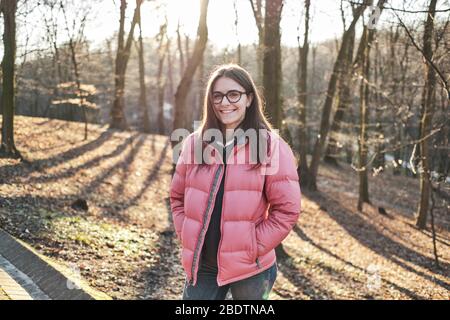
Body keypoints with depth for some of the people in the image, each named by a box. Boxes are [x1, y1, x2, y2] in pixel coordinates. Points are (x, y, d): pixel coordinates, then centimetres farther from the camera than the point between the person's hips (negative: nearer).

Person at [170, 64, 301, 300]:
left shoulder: (271, 146, -6)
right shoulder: (195, 143, 5)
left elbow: (287, 209, -8)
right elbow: (178, 198, 14)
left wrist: (252, 248, -12)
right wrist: (186, 237, 1)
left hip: (250, 270, -3)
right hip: (201, 265, 3)